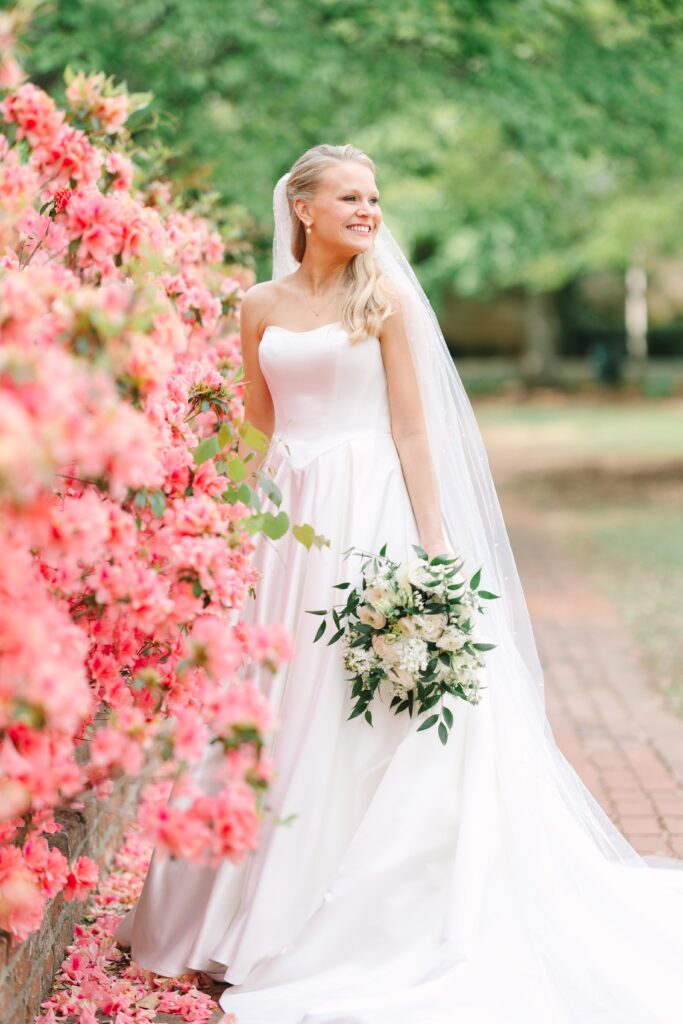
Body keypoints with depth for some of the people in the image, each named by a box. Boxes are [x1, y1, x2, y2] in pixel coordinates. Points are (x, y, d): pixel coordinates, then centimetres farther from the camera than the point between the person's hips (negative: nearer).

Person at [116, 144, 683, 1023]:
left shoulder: (386, 297, -1)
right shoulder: (260, 307, 9)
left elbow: (413, 430, -5)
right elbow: (257, 430, 13)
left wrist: (433, 546, -11)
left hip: (372, 513, -4)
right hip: (289, 520, 4)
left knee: (369, 715, -1)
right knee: (281, 706, 8)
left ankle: (365, 920, 9)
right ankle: (267, 909, 21)